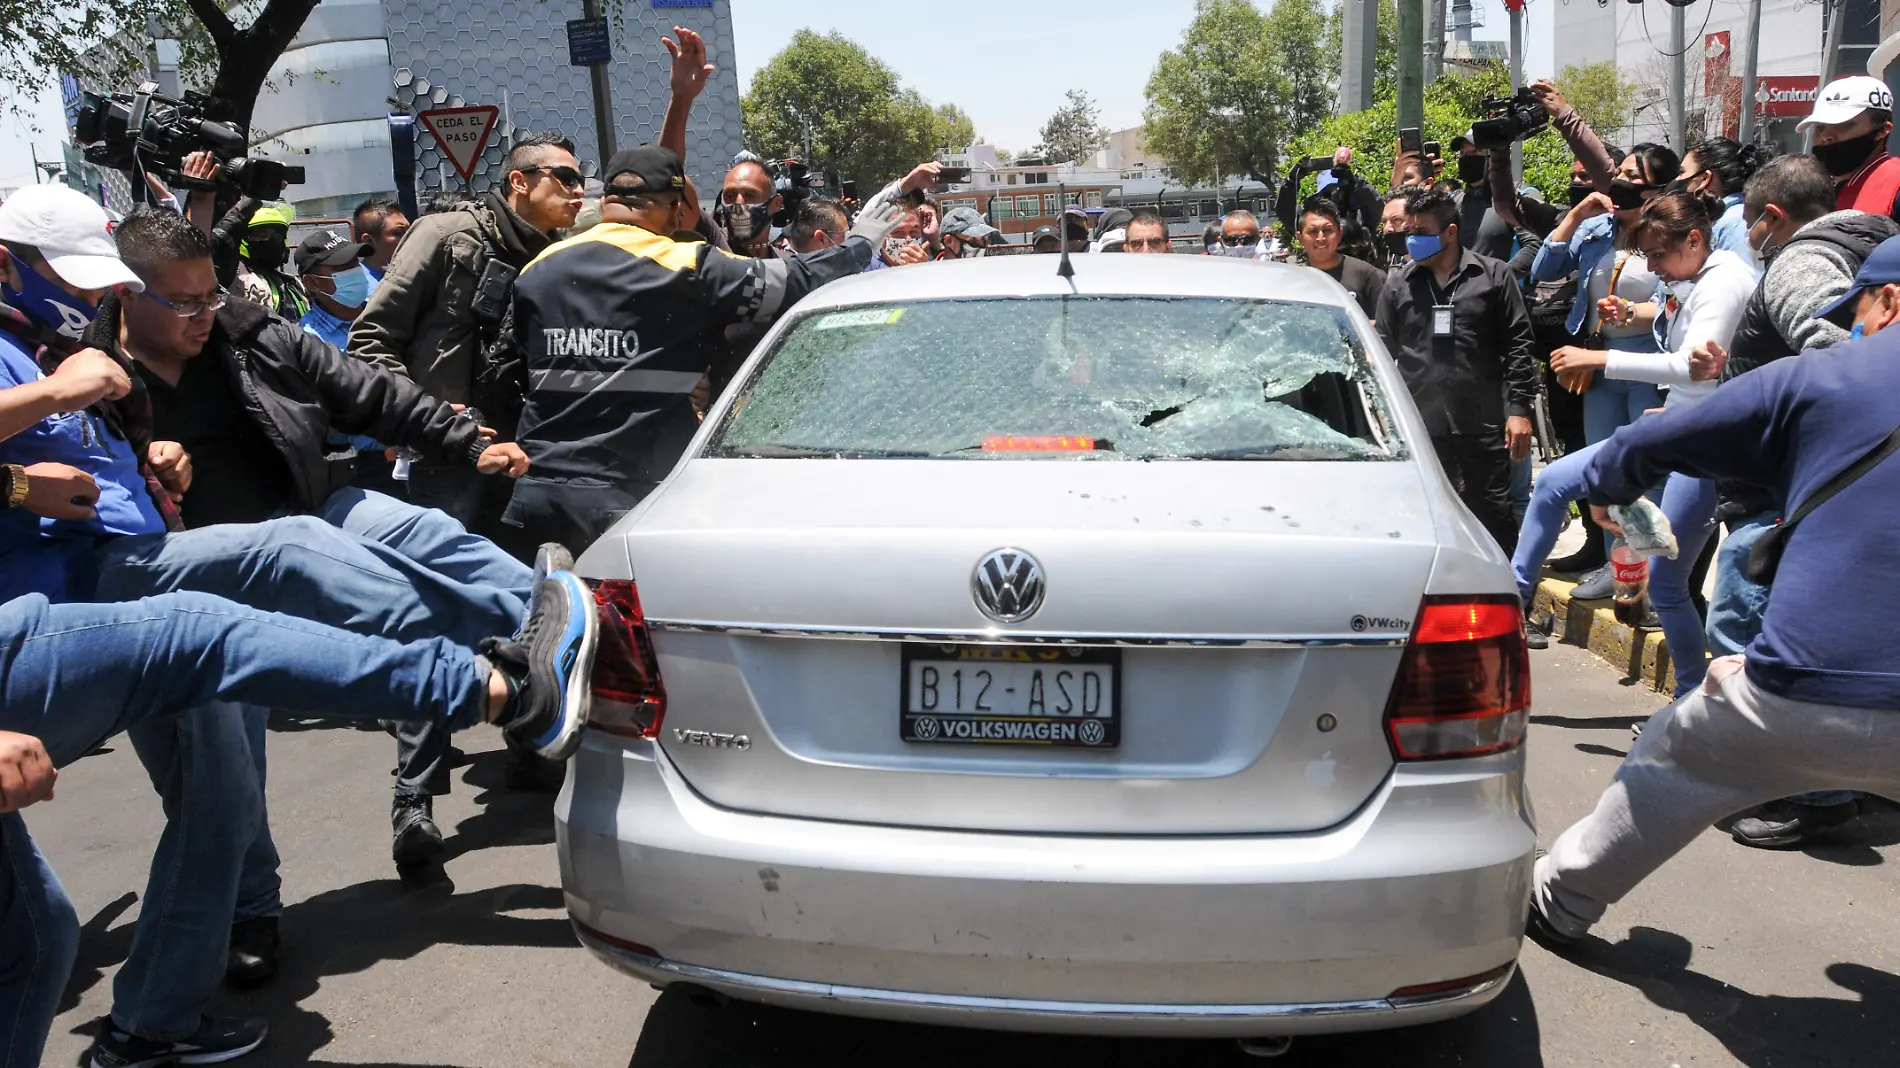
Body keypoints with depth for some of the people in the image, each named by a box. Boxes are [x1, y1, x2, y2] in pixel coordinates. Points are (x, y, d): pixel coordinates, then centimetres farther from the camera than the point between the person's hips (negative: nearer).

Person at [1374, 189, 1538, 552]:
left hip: (1483, 425, -2)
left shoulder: (1494, 276, 3)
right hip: (1419, 426, 2)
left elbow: (1518, 346, 2)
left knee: (1494, 518, 6)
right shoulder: (1398, 284, 9)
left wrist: (1519, 409, -5)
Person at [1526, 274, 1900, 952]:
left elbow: (1644, 448, 7)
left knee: (1668, 765, 21)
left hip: (1806, 694, -2)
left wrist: (1606, 491, 28)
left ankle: (1556, 904, 34)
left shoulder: (1818, 376, 2)